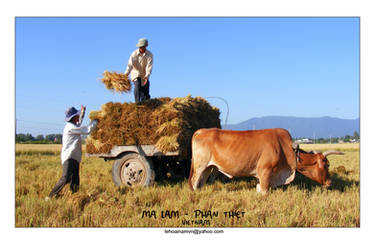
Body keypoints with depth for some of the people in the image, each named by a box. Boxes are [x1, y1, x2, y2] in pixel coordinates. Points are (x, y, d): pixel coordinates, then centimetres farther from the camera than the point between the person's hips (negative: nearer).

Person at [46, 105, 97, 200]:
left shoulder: (72, 126, 16)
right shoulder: (70, 127, -13)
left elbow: (79, 124, 41)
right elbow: (87, 130, -13)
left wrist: (83, 112, 36)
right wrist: (95, 121, 0)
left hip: (75, 158, 10)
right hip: (69, 157, -10)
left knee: (75, 181, 6)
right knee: (66, 178, -18)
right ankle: (50, 196, -13)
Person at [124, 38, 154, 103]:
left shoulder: (150, 55, -12)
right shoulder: (134, 54, -13)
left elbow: (149, 66, -23)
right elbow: (130, 64, -25)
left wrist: (147, 76, -40)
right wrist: (126, 73, -41)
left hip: (145, 75, 1)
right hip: (136, 73, -1)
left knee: (145, 91, 0)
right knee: (137, 85, -26)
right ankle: (137, 102, -26)